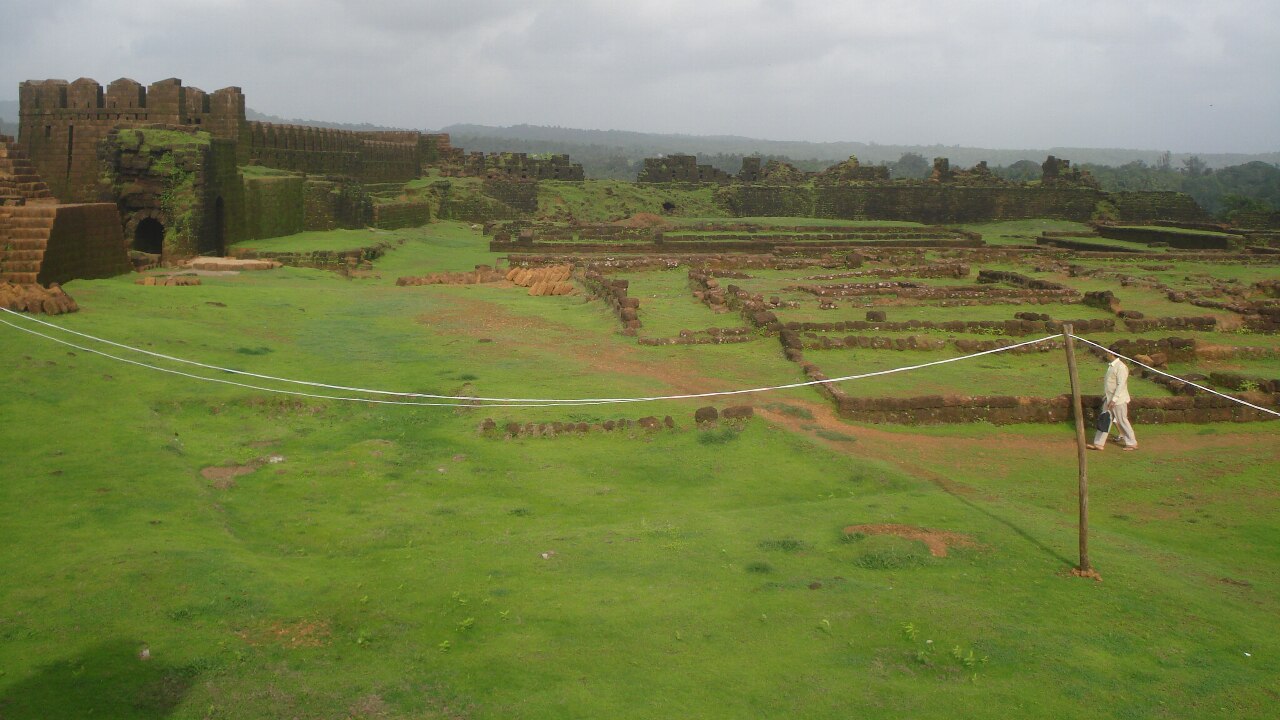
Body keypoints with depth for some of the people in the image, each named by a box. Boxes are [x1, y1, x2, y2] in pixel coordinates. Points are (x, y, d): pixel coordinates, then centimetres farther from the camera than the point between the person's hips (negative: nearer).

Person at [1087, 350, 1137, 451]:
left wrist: (1114, 400, -26)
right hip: (1109, 399, 9)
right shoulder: (1111, 366, 10)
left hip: (1118, 400, -9)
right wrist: (1106, 396, 20)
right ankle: (1099, 444, 10)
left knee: (1122, 421, 1)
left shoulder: (1121, 367, -19)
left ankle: (1132, 444, 14)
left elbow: (1121, 385, -23)